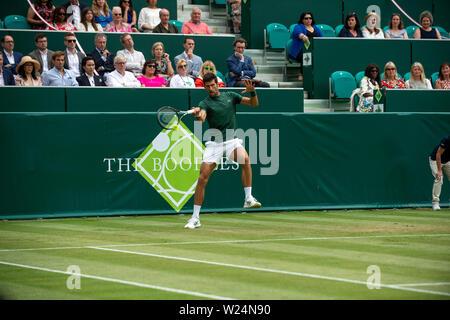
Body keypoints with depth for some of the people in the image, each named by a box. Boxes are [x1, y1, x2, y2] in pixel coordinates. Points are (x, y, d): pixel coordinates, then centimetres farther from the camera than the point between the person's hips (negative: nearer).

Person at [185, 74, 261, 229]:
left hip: (232, 141, 1)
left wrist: (252, 92, -11)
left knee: (245, 160, -31)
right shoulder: (205, 103, -1)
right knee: (202, 178, -7)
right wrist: (197, 114, -47)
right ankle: (195, 218, 4)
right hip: (214, 143, -1)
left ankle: (249, 199, -26)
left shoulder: (230, 96, 9)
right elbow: (201, 118, -23)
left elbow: (254, 103, 10)